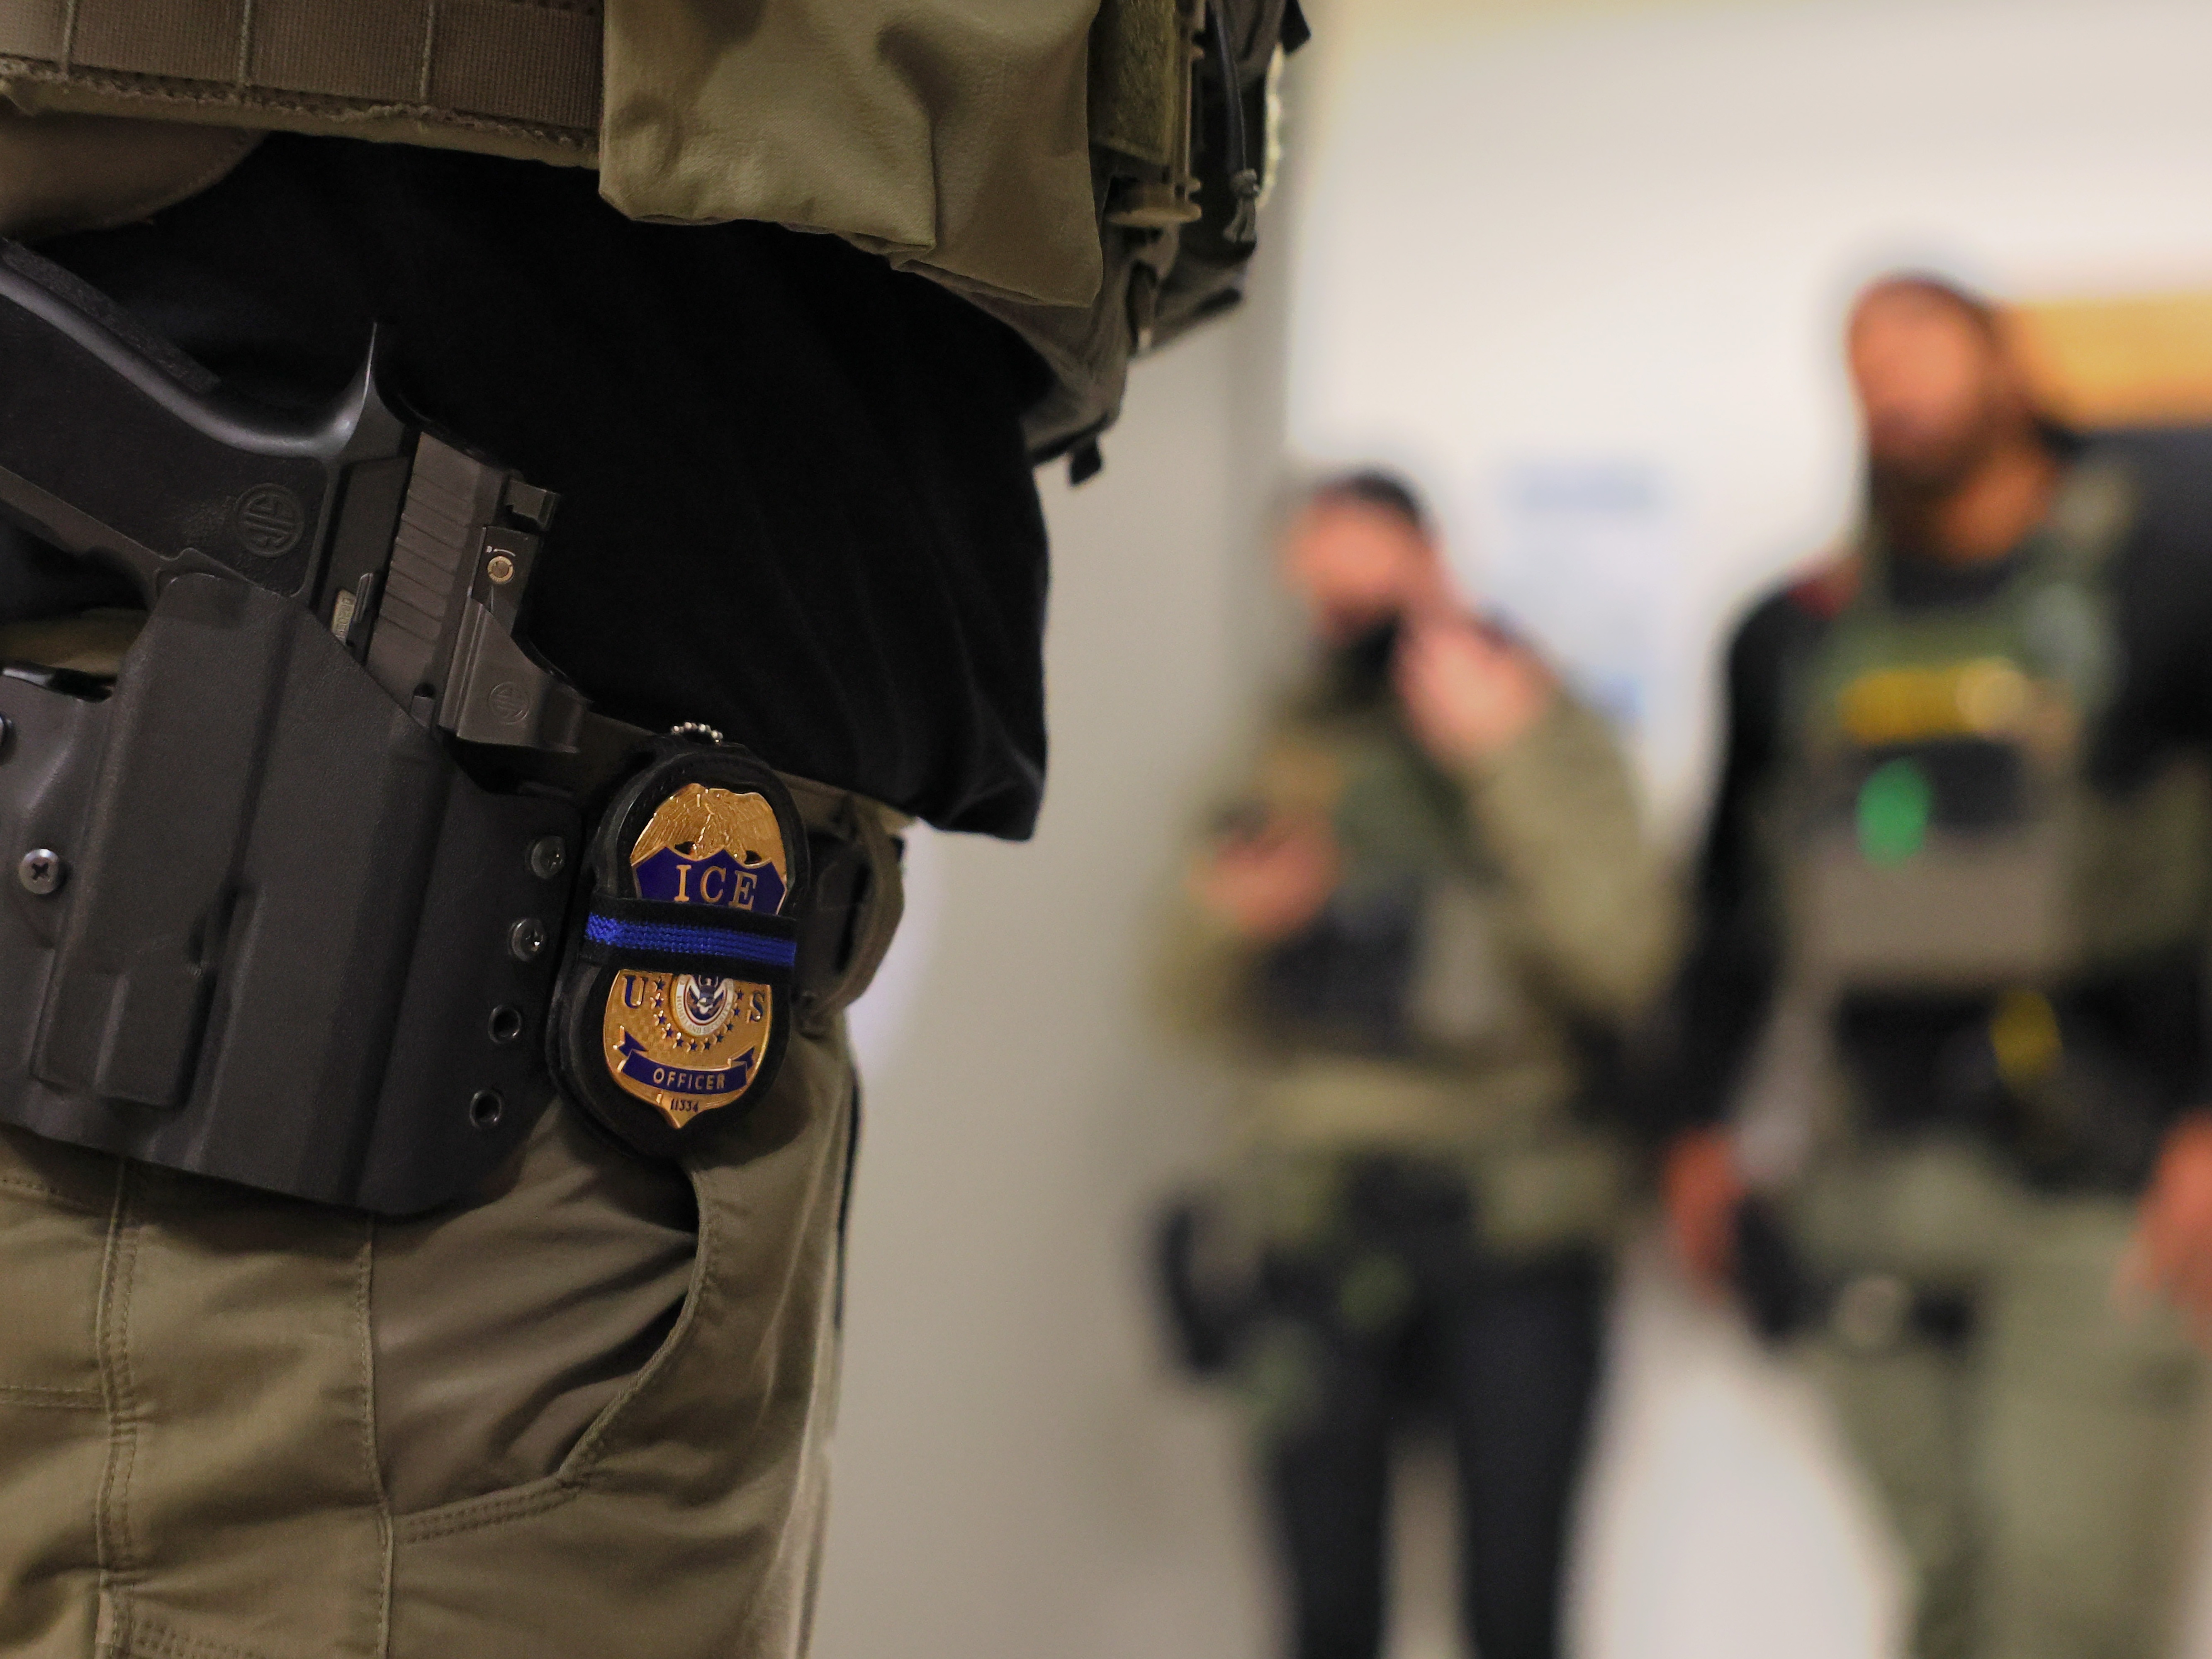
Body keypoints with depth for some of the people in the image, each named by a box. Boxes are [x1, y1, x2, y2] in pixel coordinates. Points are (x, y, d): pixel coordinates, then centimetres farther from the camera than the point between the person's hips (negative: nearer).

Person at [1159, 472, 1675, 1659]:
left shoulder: (1544, 736, 3)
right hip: (1316, 1236, 3)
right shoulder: (1287, 759, 12)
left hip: (1512, 1244, -3)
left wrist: (1505, 759, -17)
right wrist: (1227, 926, -5)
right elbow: (1209, 1008, 17)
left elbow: (1623, 960, -13)